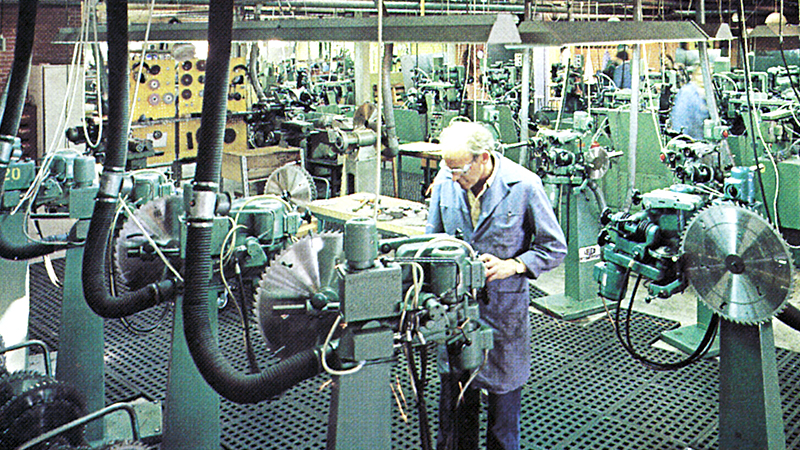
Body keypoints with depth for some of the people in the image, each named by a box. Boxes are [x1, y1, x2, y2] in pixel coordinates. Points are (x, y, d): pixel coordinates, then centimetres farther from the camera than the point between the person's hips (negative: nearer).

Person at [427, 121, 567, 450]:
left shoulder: (524, 185, -14)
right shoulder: (445, 180, -3)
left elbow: (555, 248, -5)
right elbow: (433, 236, 12)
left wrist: (513, 265, -18)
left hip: (504, 303, -3)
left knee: (503, 390, 10)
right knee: (454, 387, 11)